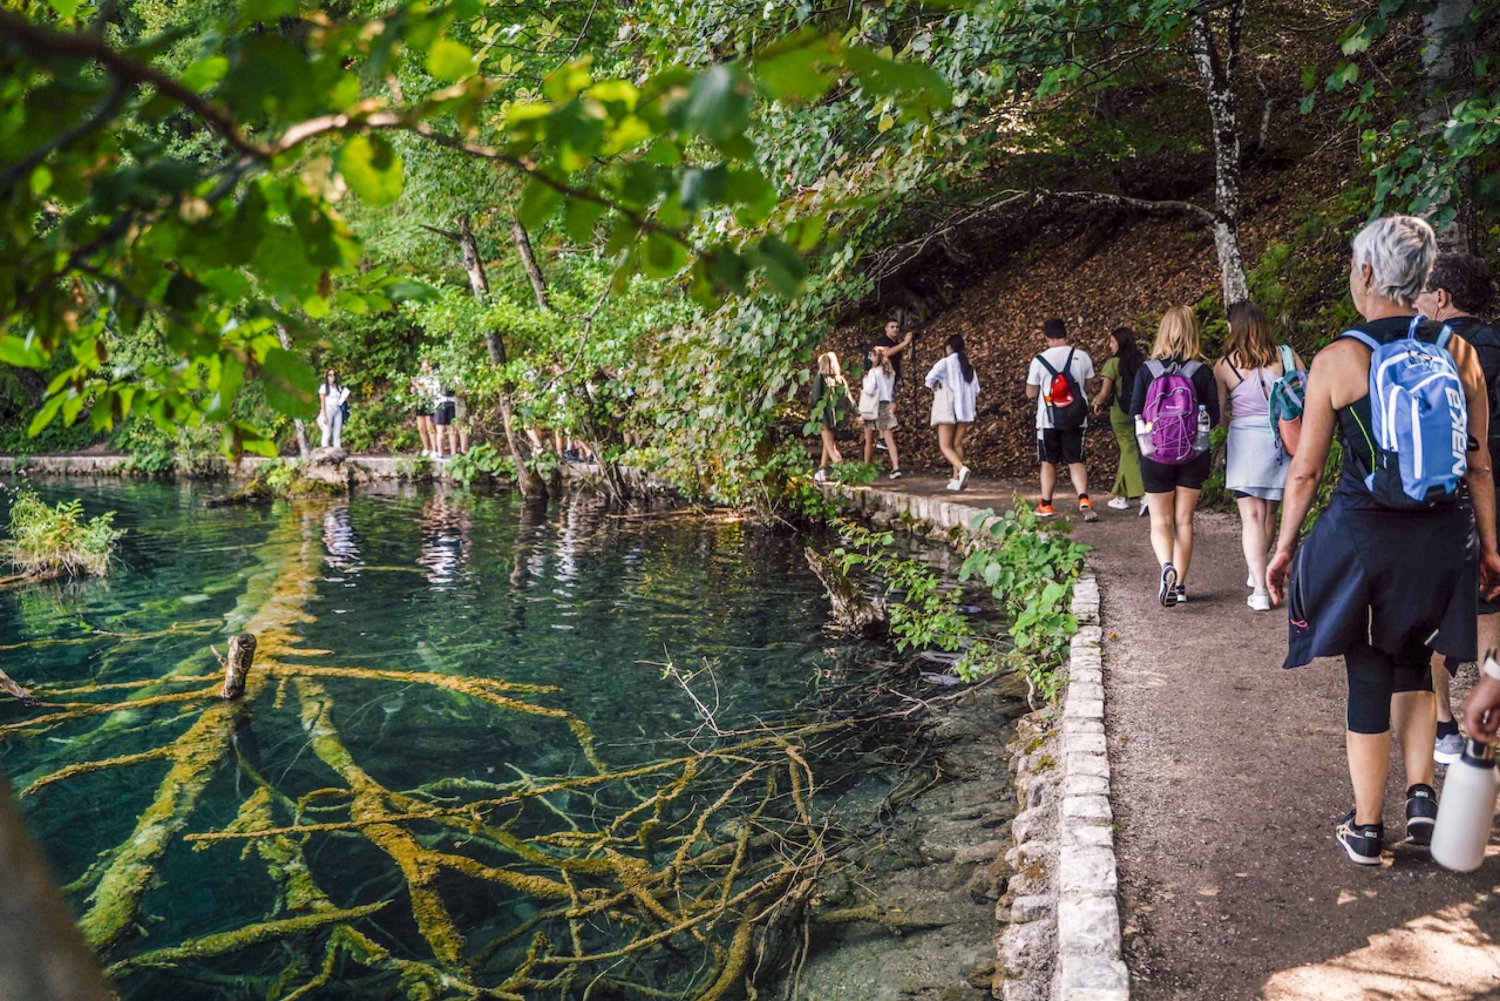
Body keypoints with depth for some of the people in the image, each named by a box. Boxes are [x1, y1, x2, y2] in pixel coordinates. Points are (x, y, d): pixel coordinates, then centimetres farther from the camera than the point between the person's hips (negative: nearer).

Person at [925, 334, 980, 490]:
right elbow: (976, 390, 9)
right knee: (957, 444, 15)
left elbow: (930, 378, -20)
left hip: (948, 408, -5)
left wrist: (934, 387, 1)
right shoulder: (968, 366, 10)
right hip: (965, 409, 5)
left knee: (945, 445, -4)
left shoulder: (945, 362, -6)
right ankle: (956, 479, 14)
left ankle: (962, 468, -29)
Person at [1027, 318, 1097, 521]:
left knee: (1049, 462, 11)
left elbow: (1031, 394, 0)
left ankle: (1046, 505, 17)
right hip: (1076, 419, 1)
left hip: (1048, 419, -1)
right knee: (1076, 461, 6)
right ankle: (1084, 499, -14)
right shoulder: (1082, 356, -2)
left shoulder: (1039, 360, -8)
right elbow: (1087, 387, 9)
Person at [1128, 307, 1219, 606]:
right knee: (1184, 521, 13)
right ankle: (1180, 585, 14)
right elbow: (1214, 417, -4)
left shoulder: (1147, 370, -8)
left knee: (1160, 522, 8)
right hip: (1194, 456, 1)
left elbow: (1135, 415, -6)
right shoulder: (1203, 371, -6)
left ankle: (1167, 567, -19)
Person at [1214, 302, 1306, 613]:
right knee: (1269, 512, 18)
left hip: (1245, 440, -3)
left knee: (1252, 515, -2)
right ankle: (1257, 572, 36)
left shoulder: (1224, 366, -4)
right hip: (1283, 441, 3)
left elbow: (1218, 414, -1)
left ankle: (1260, 589, -11)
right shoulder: (1286, 355, 1)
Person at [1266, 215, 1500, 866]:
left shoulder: (1336, 361, -10)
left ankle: (1366, 830, 21)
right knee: (1411, 660, 25)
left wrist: (1285, 547, 5)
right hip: (1442, 538, 3)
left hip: (1362, 535, -3)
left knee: (1368, 673, 9)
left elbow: (1305, 471, -6)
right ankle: (1422, 795, 17)